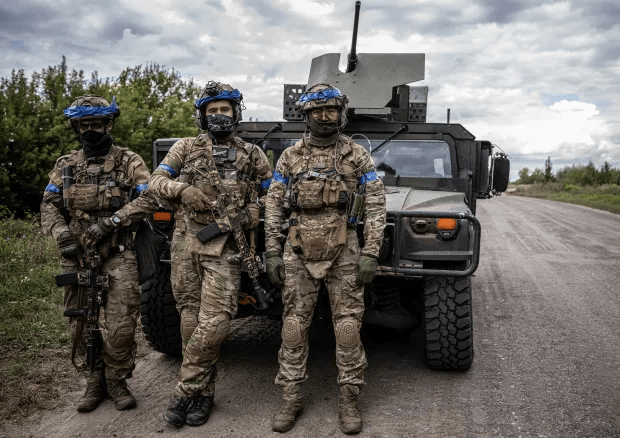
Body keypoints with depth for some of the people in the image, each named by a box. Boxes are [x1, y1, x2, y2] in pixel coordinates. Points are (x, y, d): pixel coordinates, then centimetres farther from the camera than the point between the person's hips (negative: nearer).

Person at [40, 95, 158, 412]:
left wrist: (110, 221, -17)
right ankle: (94, 380, 24)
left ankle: (116, 380, 13)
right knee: (81, 325, 9)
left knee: (119, 326, -8)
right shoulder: (65, 165, 14)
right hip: (76, 256, 4)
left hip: (117, 256, -3)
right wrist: (62, 234, -8)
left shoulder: (128, 162, 2)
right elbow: (49, 205, 10)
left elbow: (149, 198, -9)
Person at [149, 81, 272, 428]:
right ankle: (203, 391, 19)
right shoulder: (187, 148, 11)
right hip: (186, 243, 2)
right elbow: (157, 180, 8)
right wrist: (182, 188, -12)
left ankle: (186, 393, 3)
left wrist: (253, 212, -3)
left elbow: (271, 192, 16)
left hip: (225, 248, -1)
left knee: (213, 323, -12)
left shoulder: (251, 155, 11)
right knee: (191, 319, 5)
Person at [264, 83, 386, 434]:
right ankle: (292, 399, 15)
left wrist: (370, 254, -8)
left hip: (343, 253, -1)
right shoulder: (290, 157, 7)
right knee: (294, 326, 3)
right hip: (300, 253, 2)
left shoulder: (357, 155, 2)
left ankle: (349, 399, 16)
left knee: (348, 327, 2)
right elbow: (274, 206, 8)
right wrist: (272, 252, 2)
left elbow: (376, 205, -1)